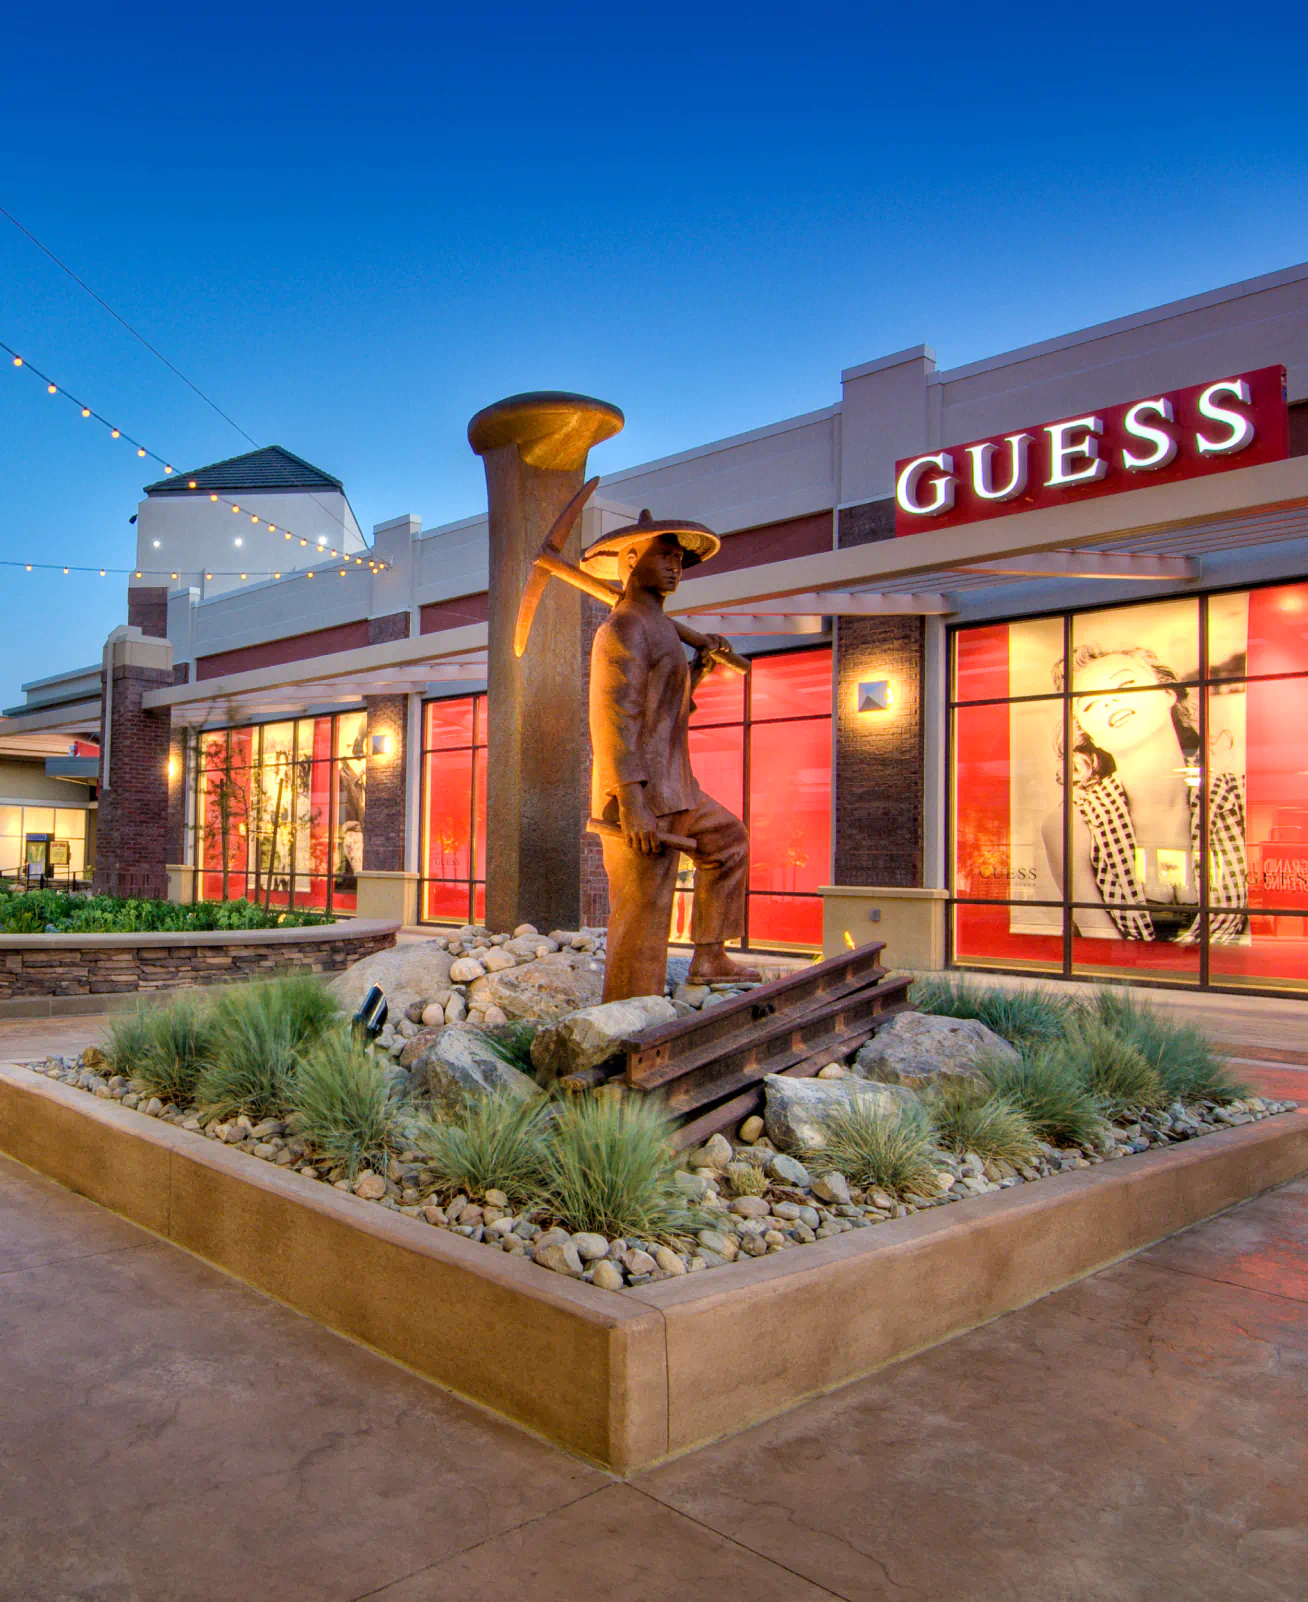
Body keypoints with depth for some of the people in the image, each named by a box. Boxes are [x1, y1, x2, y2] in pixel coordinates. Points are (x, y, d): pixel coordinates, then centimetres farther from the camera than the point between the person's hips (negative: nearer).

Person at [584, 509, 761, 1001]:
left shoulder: (655, 627, 19)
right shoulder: (623, 627, -13)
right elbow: (612, 720, -23)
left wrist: (699, 667, 19)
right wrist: (632, 806, -28)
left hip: (671, 793, 10)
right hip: (639, 797, -10)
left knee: (727, 837, 26)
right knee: (642, 918, -6)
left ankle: (708, 957, 26)